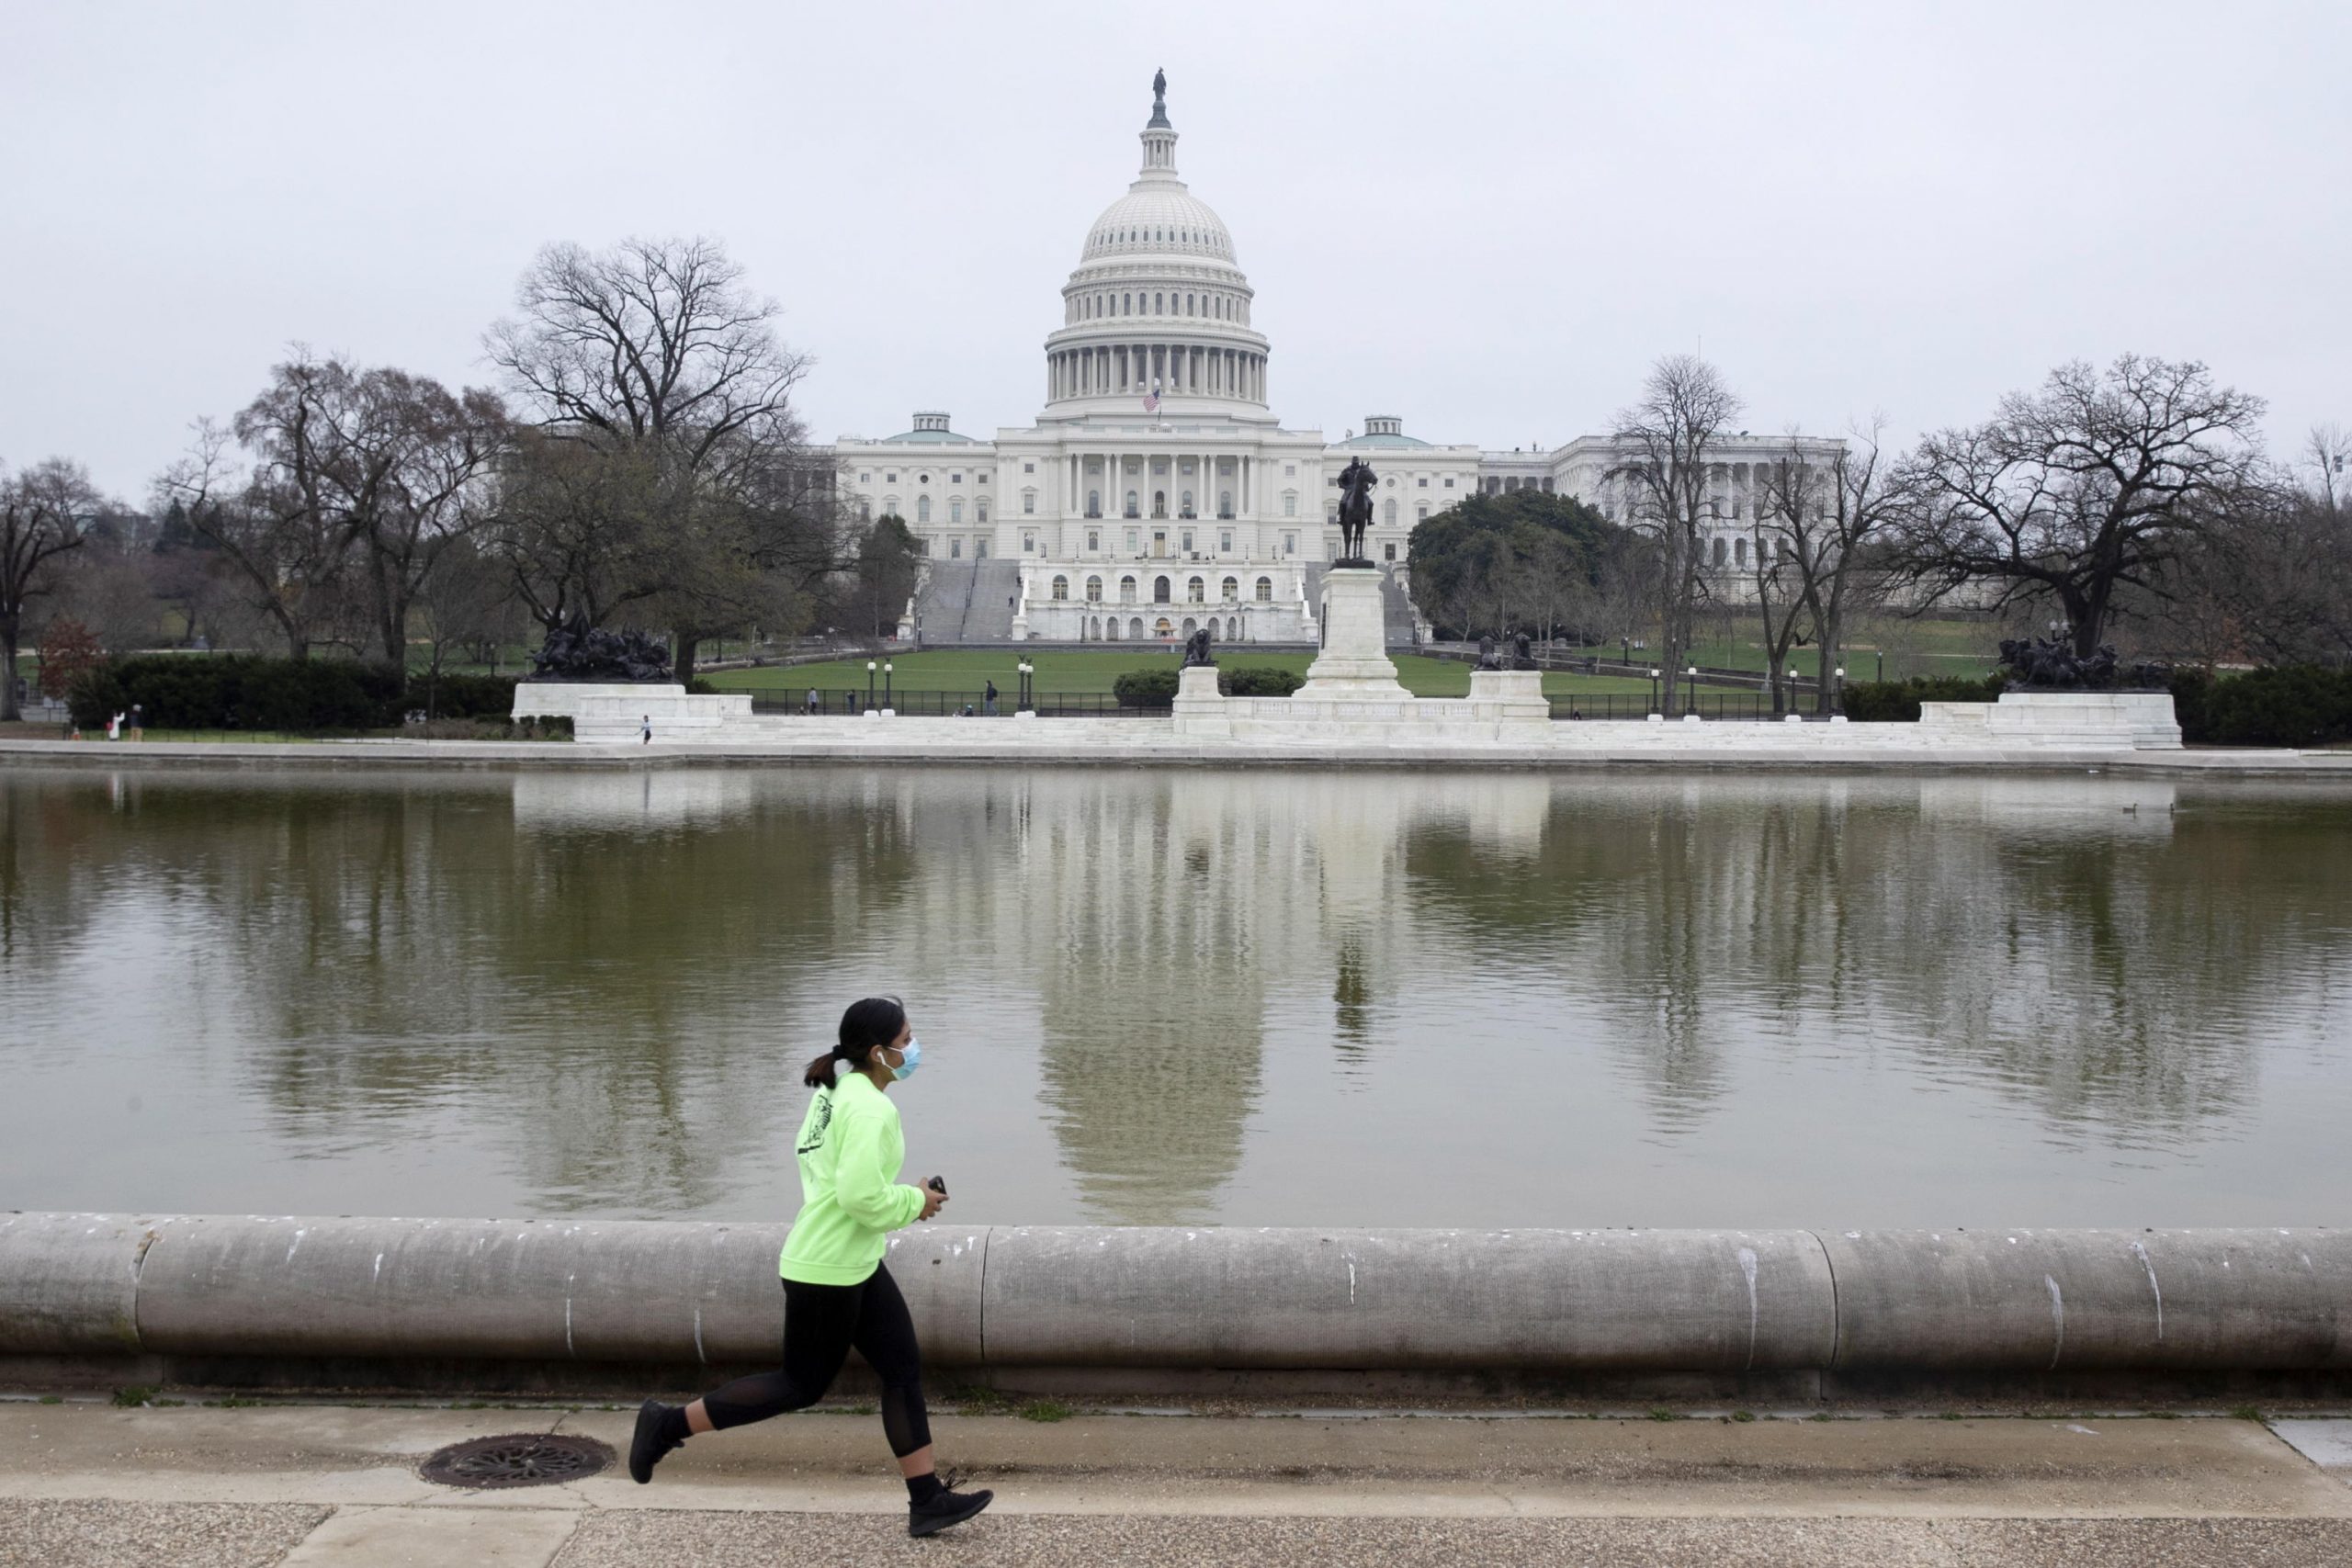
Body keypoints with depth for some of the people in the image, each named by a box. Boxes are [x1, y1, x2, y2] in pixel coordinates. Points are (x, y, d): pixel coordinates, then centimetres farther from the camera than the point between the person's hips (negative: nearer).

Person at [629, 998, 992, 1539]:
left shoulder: (838, 1090, 9)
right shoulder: (870, 1109, -21)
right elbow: (862, 1195, -28)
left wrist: (906, 1199, 10)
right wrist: (915, 1203, -11)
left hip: (856, 1263, 10)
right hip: (826, 1269, -10)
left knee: (904, 1368, 8)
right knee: (802, 1386, 3)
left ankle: (927, 1501, 12)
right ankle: (670, 1423, 14)